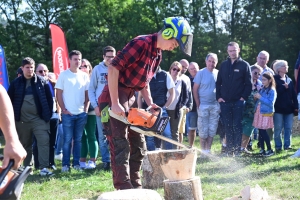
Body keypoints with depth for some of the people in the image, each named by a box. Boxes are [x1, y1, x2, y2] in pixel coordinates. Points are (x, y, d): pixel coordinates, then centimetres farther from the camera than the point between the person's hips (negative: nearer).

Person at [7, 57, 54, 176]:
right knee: (25, 145, 11)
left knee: (44, 142, -13)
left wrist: (48, 115, -1)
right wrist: (12, 116, 3)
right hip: (21, 120, 1)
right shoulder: (16, 83, 4)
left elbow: (49, 99, 5)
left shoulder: (42, 82, 3)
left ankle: (44, 168, -15)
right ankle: (27, 168, 23)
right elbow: (9, 100, 8)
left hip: (39, 119, -1)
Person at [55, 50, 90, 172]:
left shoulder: (84, 76, 9)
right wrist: (63, 109, -7)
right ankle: (65, 164, 4)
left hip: (82, 113, 3)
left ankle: (76, 163, 13)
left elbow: (87, 94, 12)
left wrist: (86, 109, 2)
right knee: (67, 140, -1)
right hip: (68, 113, -3)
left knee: (78, 140, 7)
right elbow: (59, 94, 0)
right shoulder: (63, 75, 0)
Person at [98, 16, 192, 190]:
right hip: (114, 101, -10)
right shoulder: (141, 43, -19)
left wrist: (150, 104, 5)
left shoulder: (158, 55, 10)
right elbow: (113, 68, -23)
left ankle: (135, 187, 22)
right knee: (121, 149, -9)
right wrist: (115, 104, -23)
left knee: (138, 148, 13)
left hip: (130, 100, 10)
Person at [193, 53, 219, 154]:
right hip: (203, 105, -3)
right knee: (203, 130, 0)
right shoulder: (201, 73, -4)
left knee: (212, 129, 6)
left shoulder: (218, 73, 5)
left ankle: (208, 150, 14)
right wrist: (198, 104, -8)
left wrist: (219, 100, 1)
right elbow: (195, 89, -4)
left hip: (215, 105, 3)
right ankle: (203, 150, 9)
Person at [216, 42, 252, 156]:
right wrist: (218, 97, 2)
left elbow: (248, 84, -1)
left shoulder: (244, 65, 2)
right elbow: (218, 82, 13)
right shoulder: (224, 65, 12)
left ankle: (237, 150, 0)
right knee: (228, 127, 5)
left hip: (238, 101, -3)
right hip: (225, 102, 3)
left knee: (237, 126, -3)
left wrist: (244, 97, -10)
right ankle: (229, 150, 10)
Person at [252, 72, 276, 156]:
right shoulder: (262, 89, 12)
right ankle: (262, 149, 14)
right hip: (259, 112, 6)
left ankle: (270, 150, 0)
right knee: (260, 131, 7)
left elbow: (270, 103, -17)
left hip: (266, 113, -6)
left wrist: (260, 97, -19)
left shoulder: (272, 91, -9)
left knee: (263, 131, -8)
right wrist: (256, 98, -1)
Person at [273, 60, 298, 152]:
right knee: (278, 128, -1)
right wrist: (284, 87, -16)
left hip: (289, 108, 5)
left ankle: (287, 145, 10)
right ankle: (278, 146, 6)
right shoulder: (275, 79, -2)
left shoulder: (289, 80, 14)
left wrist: (295, 106, 6)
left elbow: (294, 94, 12)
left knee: (288, 128, 4)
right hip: (278, 109, -5)